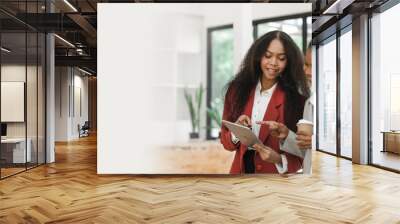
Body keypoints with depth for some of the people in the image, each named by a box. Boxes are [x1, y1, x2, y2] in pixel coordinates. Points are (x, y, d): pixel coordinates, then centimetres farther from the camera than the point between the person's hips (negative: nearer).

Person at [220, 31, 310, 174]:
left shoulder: (296, 98, -12)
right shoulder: (238, 89, -5)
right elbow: (226, 141, -1)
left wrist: (279, 160, -25)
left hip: (278, 172, -2)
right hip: (241, 169, 2)